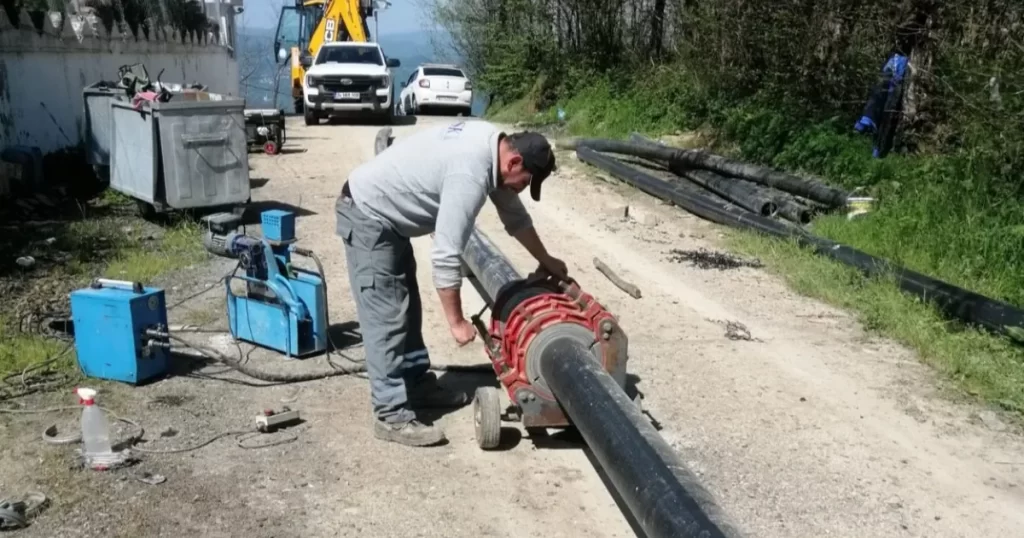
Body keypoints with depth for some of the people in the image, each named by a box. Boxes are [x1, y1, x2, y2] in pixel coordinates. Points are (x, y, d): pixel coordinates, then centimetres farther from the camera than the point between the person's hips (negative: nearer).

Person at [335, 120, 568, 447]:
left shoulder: (492, 143, 0)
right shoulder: (471, 174, -30)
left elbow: (515, 214, 16)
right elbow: (446, 257, -28)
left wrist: (546, 260, 24)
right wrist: (457, 321, -20)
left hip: (385, 214, 10)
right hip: (367, 217, -10)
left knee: (407, 309, 17)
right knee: (387, 318, -9)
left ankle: (419, 384, 29)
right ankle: (392, 415, -3)